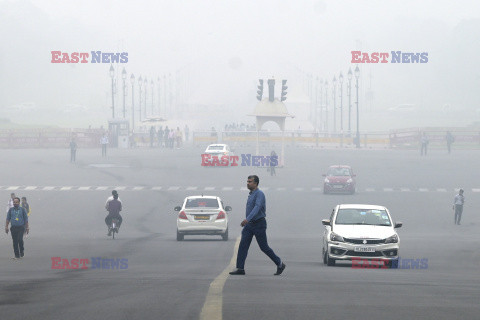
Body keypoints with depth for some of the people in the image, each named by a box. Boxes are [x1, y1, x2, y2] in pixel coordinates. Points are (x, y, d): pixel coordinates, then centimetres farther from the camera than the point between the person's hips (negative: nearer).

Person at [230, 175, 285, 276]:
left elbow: (257, 207, -31)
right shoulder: (251, 194, 14)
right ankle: (240, 268, -8)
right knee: (243, 245, -5)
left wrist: (248, 219, -44)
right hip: (249, 225, 8)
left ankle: (280, 264, 16)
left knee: (264, 247, -1)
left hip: (259, 224, -8)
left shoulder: (259, 194, -16)